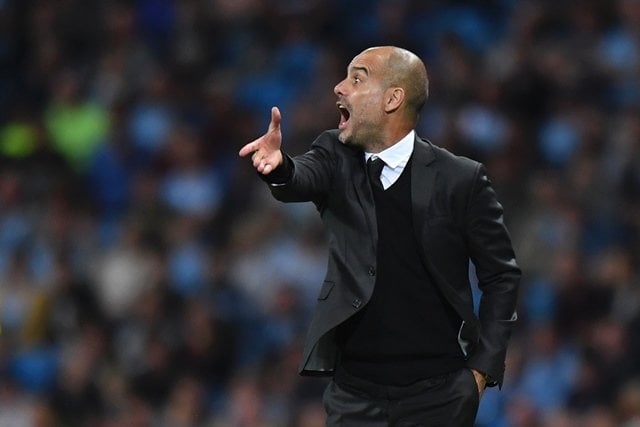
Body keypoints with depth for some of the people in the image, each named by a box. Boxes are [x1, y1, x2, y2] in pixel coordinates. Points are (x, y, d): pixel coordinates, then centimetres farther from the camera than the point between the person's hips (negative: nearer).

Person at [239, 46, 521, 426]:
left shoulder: (460, 179, -3)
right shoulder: (336, 159, 5)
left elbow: (502, 276, 2)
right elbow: (304, 179, -16)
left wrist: (483, 368, -4)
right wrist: (279, 166, -40)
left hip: (438, 395, -2)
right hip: (354, 392, 2)